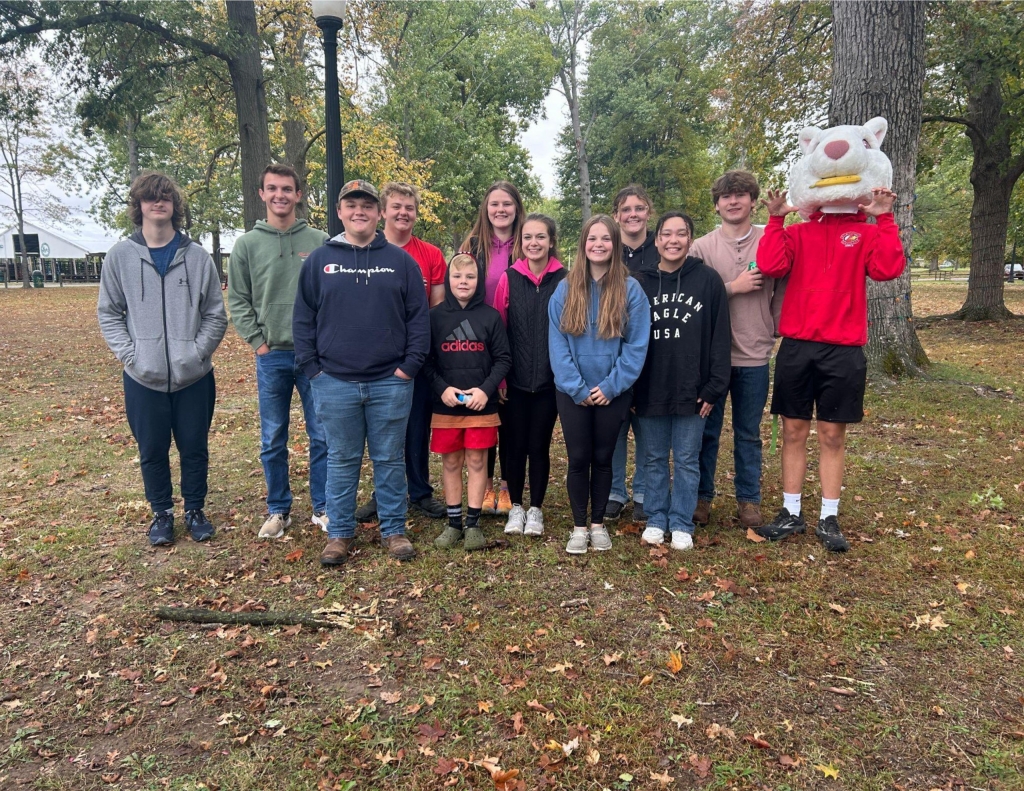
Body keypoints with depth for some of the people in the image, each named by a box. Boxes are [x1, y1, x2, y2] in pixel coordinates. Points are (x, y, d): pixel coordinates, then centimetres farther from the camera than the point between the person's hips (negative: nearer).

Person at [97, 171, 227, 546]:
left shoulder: (198, 257, 0)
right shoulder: (120, 255, 1)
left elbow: (215, 314, 3)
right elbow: (108, 312, 5)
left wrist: (198, 351, -8)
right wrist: (128, 353, -6)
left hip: (194, 377, 0)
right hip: (143, 378, 0)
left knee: (195, 448, 9)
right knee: (152, 452, 10)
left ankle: (195, 510, 27)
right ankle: (161, 513, 28)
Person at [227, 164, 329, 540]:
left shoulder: (319, 242, 3)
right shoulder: (246, 244, 5)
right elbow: (237, 301, 5)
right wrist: (258, 342, -4)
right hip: (271, 357, 1)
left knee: (322, 436, 5)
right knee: (273, 441, 9)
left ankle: (322, 508, 19)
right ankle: (278, 510, 24)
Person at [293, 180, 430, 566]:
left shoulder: (400, 261, 5)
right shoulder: (319, 260, 6)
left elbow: (419, 317, 3)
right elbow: (303, 319, 6)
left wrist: (410, 365, -5)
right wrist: (312, 368, -1)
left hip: (391, 383, 0)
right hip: (335, 384, 1)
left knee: (390, 461, 9)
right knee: (341, 461, 10)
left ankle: (394, 530, 22)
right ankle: (339, 534, 23)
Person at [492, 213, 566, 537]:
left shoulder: (563, 280, -2)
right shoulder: (509, 278, -1)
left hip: (549, 380, -1)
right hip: (515, 380, 1)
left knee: (539, 445, 8)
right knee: (515, 444, 9)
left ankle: (536, 509, 24)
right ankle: (516, 507, 26)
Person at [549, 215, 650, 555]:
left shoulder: (630, 289, -4)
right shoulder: (565, 288, -1)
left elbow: (637, 344, -7)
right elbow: (557, 342, -5)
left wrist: (611, 385, -13)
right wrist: (577, 387, -12)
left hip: (613, 392, 0)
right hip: (573, 392, 0)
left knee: (603, 458, 11)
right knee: (579, 458, 6)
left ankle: (598, 524, 26)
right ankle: (579, 526, 20)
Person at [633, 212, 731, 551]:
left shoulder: (709, 280, -2)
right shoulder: (640, 282, 4)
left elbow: (720, 338, -3)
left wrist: (714, 388, -7)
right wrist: (628, 388, 1)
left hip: (691, 391, -2)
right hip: (650, 391, 2)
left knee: (687, 460, 8)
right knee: (655, 459, 12)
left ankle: (682, 524, 21)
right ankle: (656, 519, 26)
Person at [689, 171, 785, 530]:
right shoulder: (701, 247, 1)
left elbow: (782, 292, 5)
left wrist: (778, 330, 0)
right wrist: (733, 287, -13)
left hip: (754, 355, 0)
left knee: (749, 433, 11)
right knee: (707, 430, 10)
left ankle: (749, 500, 24)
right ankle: (701, 496, 23)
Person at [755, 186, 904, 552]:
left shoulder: (866, 234, 8)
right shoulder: (796, 233, 8)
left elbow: (888, 268, -10)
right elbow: (770, 265, -10)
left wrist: (884, 220, -11)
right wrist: (775, 219, -10)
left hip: (843, 352, -1)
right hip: (796, 348, 1)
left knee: (832, 435, 7)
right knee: (794, 431, 7)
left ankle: (829, 519, 17)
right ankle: (791, 513, 19)